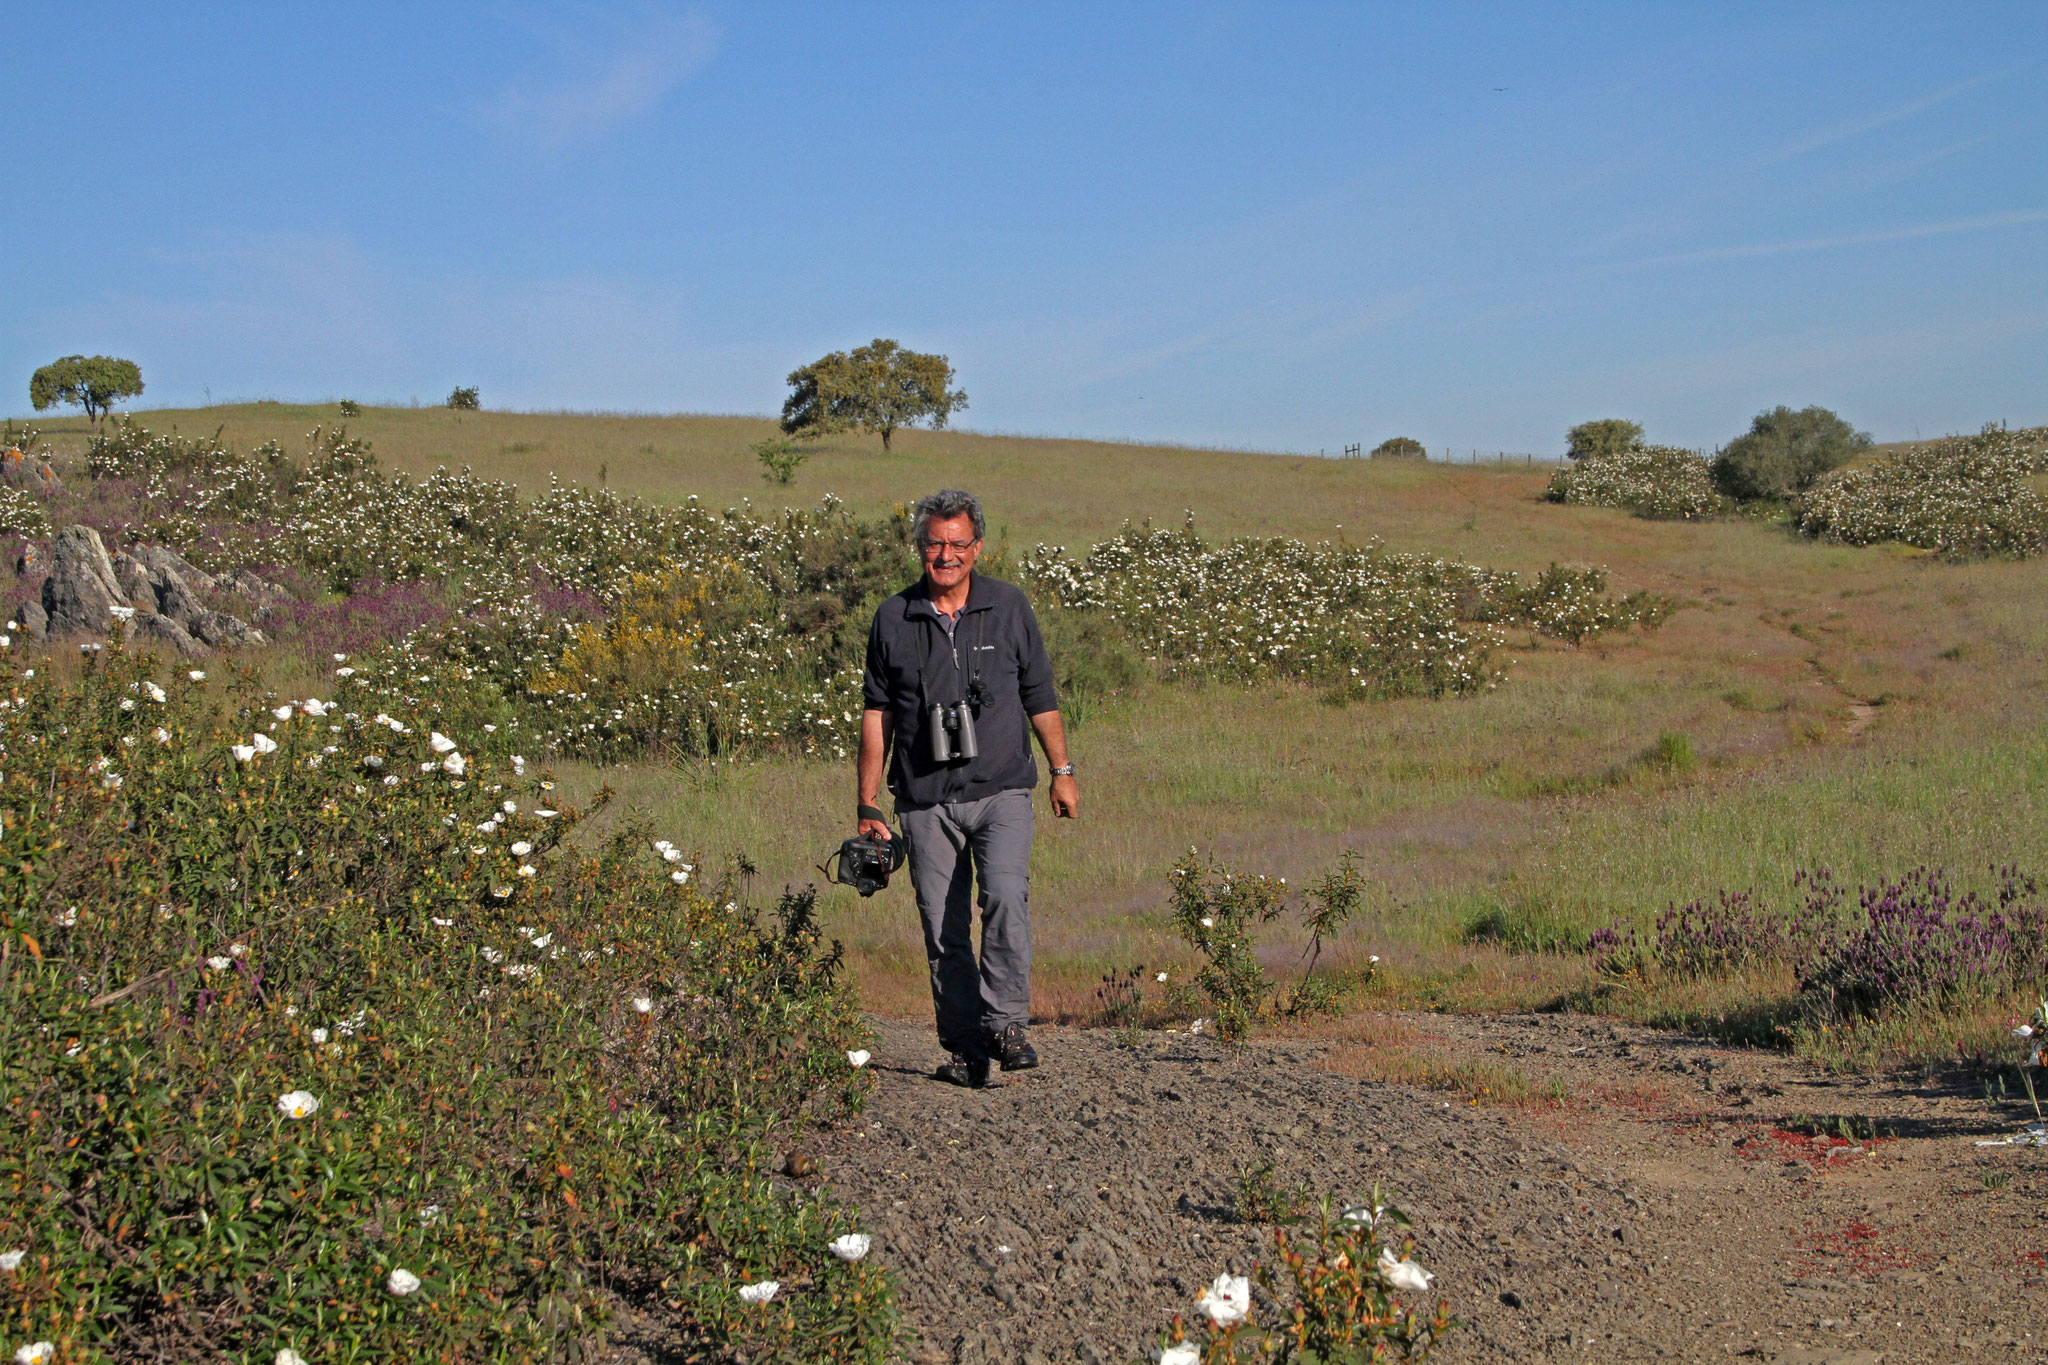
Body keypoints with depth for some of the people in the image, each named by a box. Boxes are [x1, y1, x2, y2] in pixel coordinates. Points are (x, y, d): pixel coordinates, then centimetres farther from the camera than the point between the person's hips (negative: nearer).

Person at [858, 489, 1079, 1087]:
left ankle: (1005, 1023, -13)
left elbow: (1039, 696, 12)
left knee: (1006, 897, -22)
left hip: (1000, 790, -1)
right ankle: (964, 1049, 10)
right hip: (926, 798, 1)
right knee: (943, 928, 2)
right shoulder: (894, 618, 6)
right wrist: (868, 803, 8)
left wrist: (1062, 772, 11)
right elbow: (877, 712, 10)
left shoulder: (1009, 606, 5)